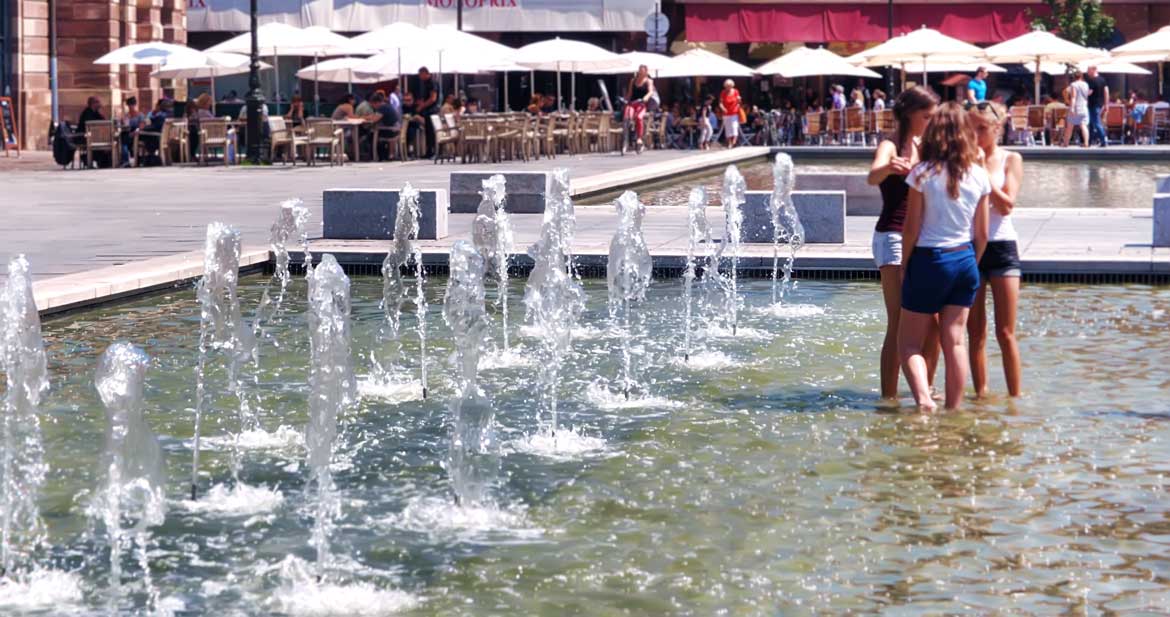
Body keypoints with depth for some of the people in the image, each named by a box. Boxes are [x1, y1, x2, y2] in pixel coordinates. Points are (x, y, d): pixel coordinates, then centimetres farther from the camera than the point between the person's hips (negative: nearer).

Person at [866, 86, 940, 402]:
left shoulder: (922, 146, 14)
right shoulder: (890, 147, -9)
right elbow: (873, 177, -33)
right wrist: (888, 168, -54)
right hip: (894, 238, -8)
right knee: (899, 324, -12)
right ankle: (888, 396, -11)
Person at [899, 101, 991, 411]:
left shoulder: (923, 173, -11)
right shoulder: (978, 175, 0)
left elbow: (911, 228, -9)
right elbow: (982, 233, 5)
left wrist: (904, 266, 3)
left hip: (929, 260, -4)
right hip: (965, 260, 4)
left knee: (909, 342, 4)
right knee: (955, 340, 9)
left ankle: (923, 397, -18)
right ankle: (954, 409, 11)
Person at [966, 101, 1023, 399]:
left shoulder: (1011, 159, 2)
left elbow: (1007, 205, -9)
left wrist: (981, 173, -12)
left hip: (1001, 245, -2)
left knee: (1006, 333, -3)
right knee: (975, 333, 4)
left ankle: (1015, 397, 2)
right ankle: (981, 394, 11)